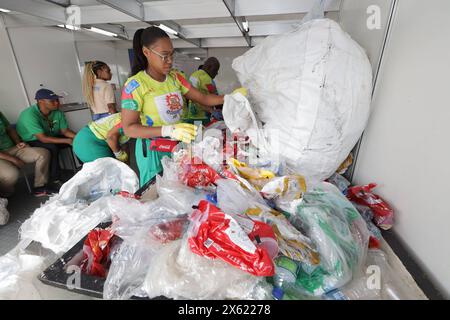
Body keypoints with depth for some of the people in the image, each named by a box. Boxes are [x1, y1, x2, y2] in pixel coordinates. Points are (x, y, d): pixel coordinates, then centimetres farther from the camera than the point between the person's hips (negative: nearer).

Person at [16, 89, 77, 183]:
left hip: (51, 137, 6)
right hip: (30, 142, -6)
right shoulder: (29, 115, -29)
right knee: (52, 147, -35)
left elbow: (65, 131, -5)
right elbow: (43, 138, -33)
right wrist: (67, 141, -36)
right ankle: (55, 180, -25)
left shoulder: (58, 112, -11)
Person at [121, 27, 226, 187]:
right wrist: (169, 130, -31)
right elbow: (129, 128, -17)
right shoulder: (135, 84, -13)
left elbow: (203, 98, 3)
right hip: (154, 149, -5)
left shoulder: (175, 78, 3)